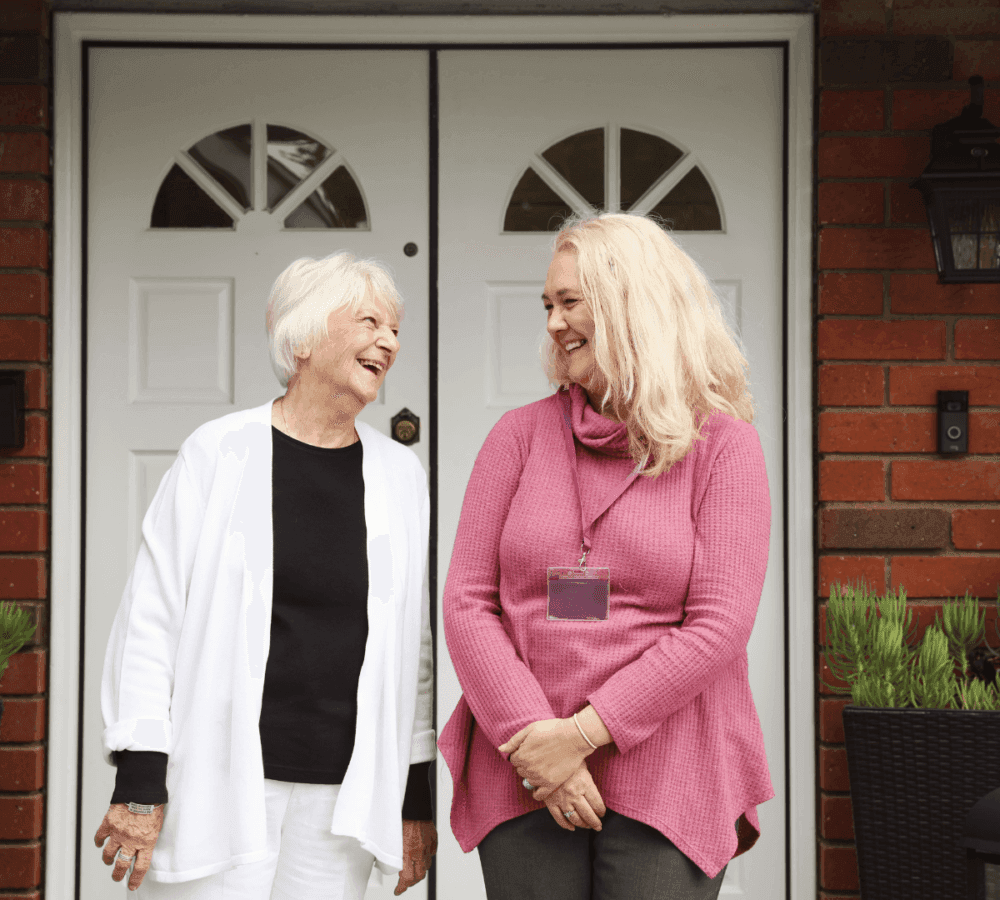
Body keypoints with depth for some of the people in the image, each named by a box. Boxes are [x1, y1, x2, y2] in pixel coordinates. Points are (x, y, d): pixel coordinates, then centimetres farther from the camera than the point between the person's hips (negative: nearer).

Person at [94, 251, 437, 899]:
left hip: (343, 794, 3)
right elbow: (152, 616, -1)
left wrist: (417, 798, 12)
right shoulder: (221, 454, -1)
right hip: (221, 784, -3)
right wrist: (139, 783, -7)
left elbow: (416, 644, 13)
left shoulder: (400, 476, 9)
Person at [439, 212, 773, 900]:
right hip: (523, 778, 2)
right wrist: (531, 737, -11)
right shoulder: (520, 436, 8)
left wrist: (584, 732, -13)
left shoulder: (723, 444, 1)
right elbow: (466, 602, 2)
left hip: (666, 781, -2)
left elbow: (720, 623, -8)